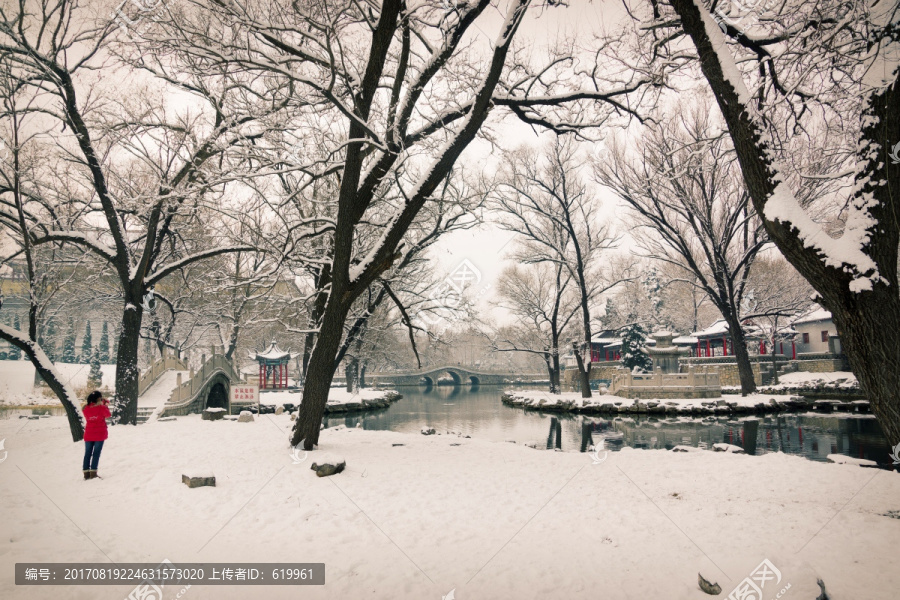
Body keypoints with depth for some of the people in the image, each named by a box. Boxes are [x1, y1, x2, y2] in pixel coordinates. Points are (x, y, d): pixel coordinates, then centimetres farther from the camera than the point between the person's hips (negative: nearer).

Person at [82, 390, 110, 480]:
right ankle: (93, 473, -4)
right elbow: (108, 415, 3)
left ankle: (86, 473, 10)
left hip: (88, 434, 4)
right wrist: (106, 405, 13)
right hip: (99, 434, -4)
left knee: (87, 453, 10)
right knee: (96, 453, 0)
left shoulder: (86, 408, -2)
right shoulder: (101, 407, -14)